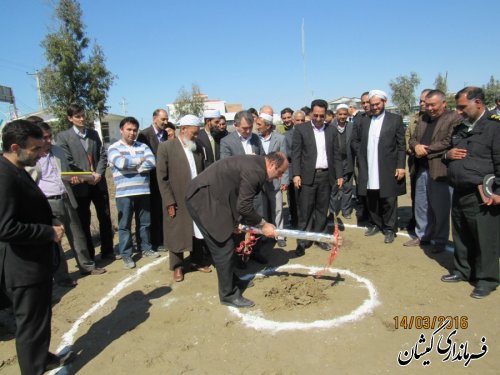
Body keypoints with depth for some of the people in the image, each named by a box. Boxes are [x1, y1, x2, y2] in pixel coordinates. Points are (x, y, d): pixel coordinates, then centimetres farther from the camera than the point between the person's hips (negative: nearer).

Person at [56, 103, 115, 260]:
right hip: (80, 185, -4)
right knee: (84, 222, 7)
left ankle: (107, 251, 23)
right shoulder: (63, 137, -1)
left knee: (105, 218, 9)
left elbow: (103, 155, 6)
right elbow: (67, 162, -9)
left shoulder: (94, 133, 12)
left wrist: (99, 173, -10)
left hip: (99, 182, 4)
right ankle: (88, 255, 19)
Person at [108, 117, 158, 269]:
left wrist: (133, 166, -13)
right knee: (125, 225, 4)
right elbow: (121, 163, -19)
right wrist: (140, 160, -6)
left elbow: (152, 162, -6)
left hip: (143, 191, 3)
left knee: (144, 222, 14)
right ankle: (126, 255, 15)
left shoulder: (143, 146, 10)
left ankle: (146, 248, 30)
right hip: (124, 193, -3)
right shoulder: (114, 148, -1)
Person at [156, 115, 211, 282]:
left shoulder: (198, 148, 8)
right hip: (177, 201, -4)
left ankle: (197, 261, 31)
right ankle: (177, 266, 24)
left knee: (198, 231, 14)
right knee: (177, 234, 7)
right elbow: (162, 177, -10)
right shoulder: (166, 147, -7)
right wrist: (169, 202, -13)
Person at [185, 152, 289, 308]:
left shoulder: (254, 163, 11)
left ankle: (231, 280, 37)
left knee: (225, 244, 20)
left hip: (209, 197, 10)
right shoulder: (254, 171, -21)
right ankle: (229, 294, 11)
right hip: (203, 200, -10)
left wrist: (237, 220, 12)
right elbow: (244, 206, -18)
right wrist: (263, 225, -5)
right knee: (223, 247, -3)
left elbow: (241, 201, 16)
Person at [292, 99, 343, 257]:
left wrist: (339, 175, 7)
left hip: (326, 176, 4)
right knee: (305, 211, 0)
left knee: (322, 209, 11)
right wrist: (296, 174, -13)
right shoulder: (300, 129, -1)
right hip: (308, 176, -3)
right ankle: (302, 242, 9)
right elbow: (296, 153, -5)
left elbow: (336, 154, 11)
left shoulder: (331, 130, 10)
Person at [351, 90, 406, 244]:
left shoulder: (395, 119, 0)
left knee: (388, 201, 3)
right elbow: (356, 140, 22)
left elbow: (401, 145, -2)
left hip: (388, 169, -3)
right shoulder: (365, 121, 11)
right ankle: (375, 224, 29)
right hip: (368, 170, 4)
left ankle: (389, 229, 17)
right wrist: (361, 154, 6)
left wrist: (401, 166, -9)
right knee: (371, 200, 12)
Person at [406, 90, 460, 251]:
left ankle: (440, 240, 20)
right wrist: (416, 146, -9)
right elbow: (412, 138, 13)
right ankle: (422, 235, 30)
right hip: (422, 168, 7)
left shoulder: (454, 118, -7)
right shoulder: (423, 118, 14)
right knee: (420, 205, 15)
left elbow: (449, 142, -17)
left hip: (440, 170, -6)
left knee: (440, 207, 4)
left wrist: (426, 150, -13)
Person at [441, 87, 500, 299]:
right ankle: (462, 271, 32)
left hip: (483, 197, -7)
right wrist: (447, 155, 3)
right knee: (461, 237, 17)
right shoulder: (459, 129, 16)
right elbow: (448, 154, 27)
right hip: (459, 193, 7)